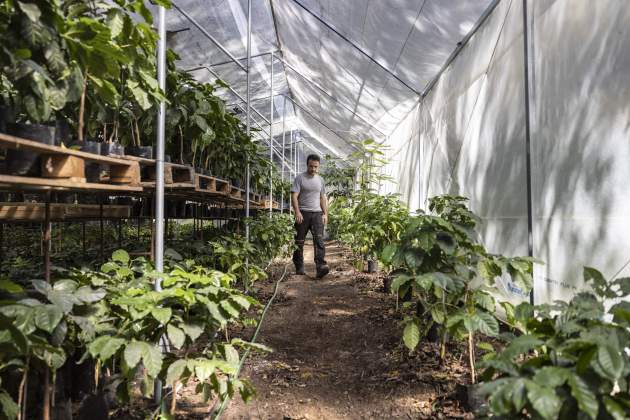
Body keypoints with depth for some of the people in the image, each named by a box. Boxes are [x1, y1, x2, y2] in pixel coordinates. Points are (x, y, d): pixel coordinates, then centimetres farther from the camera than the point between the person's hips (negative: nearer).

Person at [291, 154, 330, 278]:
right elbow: (294, 196, -7)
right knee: (299, 242, 4)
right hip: (303, 213, -3)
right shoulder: (300, 178, -1)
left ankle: (320, 267, -17)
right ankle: (299, 267, 15)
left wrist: (325, 214, 8)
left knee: (319, 240, -10)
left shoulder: (320, 180, 14)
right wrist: (297, 212, -18)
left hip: (317, 213, 3)